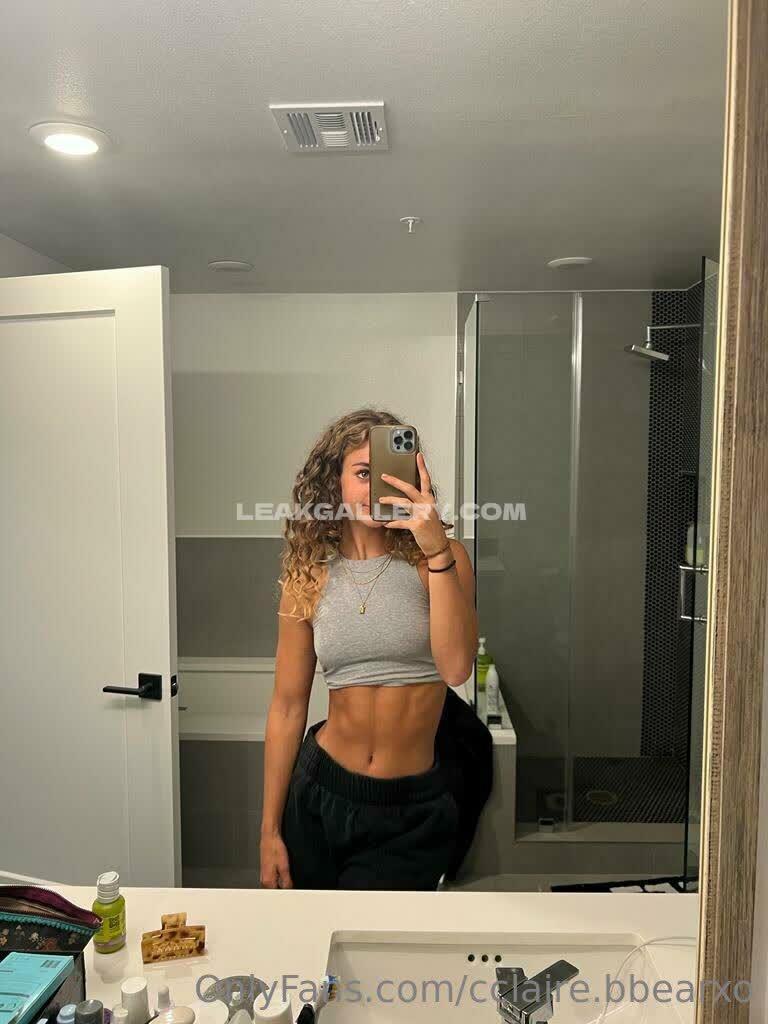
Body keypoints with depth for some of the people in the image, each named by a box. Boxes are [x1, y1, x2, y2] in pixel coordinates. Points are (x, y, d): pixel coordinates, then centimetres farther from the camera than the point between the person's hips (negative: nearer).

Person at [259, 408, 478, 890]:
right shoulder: (309, 575, -3)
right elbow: (288, 706, 1)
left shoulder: (440, 559, -8)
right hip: (320, 796, 2)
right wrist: (270, 830, 3)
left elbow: (456, 668, -24)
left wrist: (436, 548, -30)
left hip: (412, 813, -2)